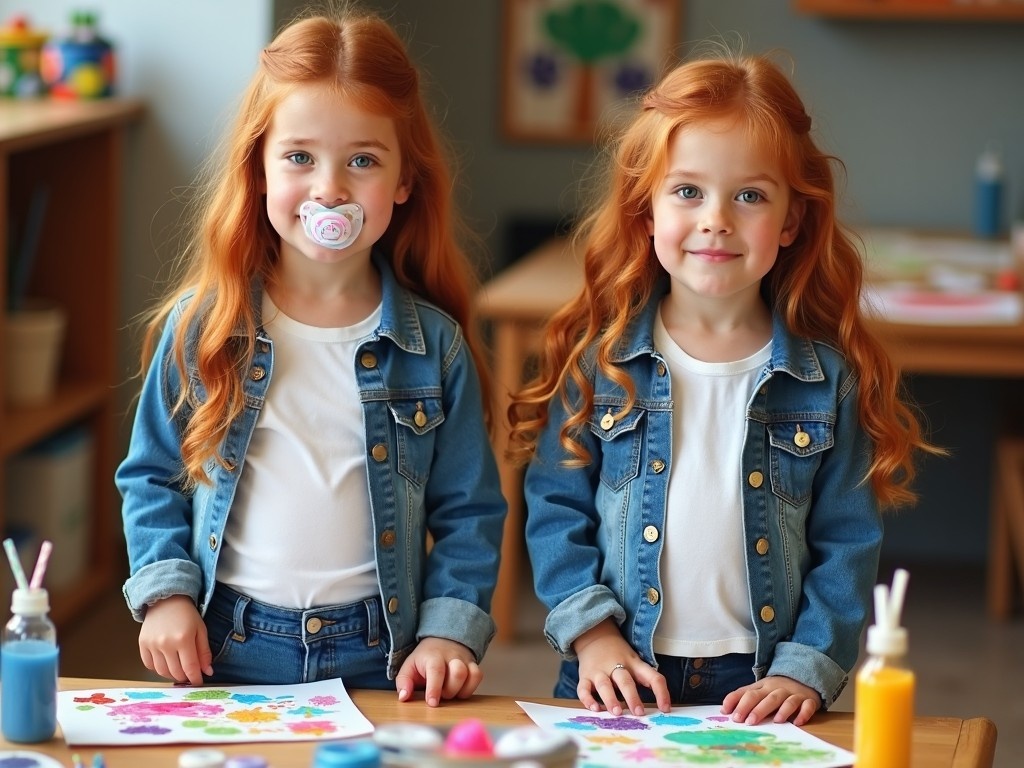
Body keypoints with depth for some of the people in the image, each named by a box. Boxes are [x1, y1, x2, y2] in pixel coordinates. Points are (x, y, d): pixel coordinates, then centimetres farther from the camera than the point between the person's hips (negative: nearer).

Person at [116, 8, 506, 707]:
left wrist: (450, 632, -9)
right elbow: (152, 478, 6)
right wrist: (166, 592, -6)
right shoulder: (203, 326, -2)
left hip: (378, 662, 0)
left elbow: (468, 511, 2)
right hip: (225, 651, 0)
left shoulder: (435, 343, -3)